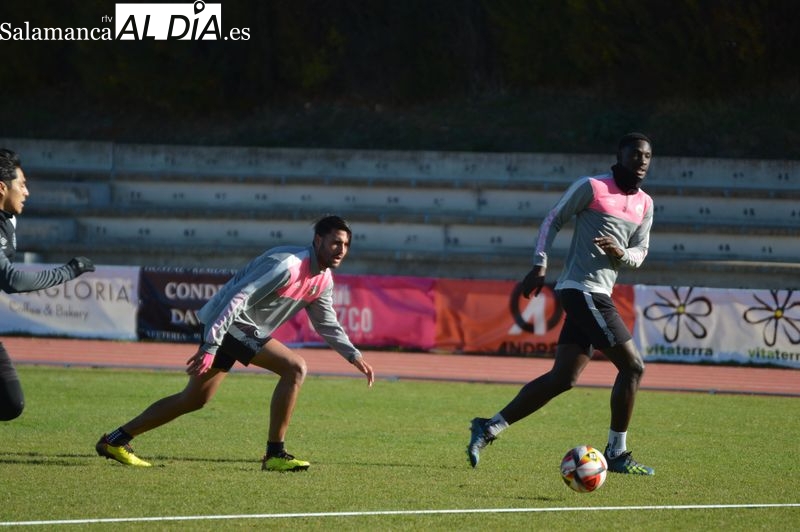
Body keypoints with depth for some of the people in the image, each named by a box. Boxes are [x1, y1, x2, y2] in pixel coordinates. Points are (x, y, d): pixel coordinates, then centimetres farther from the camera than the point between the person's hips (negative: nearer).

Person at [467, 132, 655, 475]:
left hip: (597, 296, 8)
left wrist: (621, 253, -8)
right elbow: (553, 220, 0)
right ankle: (616, 453, -1)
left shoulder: (644, 205, 15)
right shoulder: (592, 187, -5)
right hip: (582, 290, -8)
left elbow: (639, 253, 16)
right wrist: (540, 265, -8)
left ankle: (489, 428, 10)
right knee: (632, 366, -10)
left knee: (563, 377, 6)